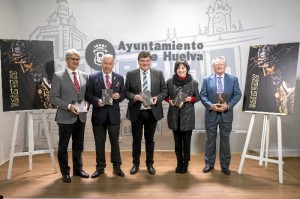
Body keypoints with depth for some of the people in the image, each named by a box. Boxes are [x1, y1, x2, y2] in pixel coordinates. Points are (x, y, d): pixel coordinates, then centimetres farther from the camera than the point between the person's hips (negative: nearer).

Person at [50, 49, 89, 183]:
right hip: (65, 116, -4)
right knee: (63, 146, 8)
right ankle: (65, 172, 24)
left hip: (81, 116, 4)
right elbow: (53, 97, -9)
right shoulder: (58, 76, -4)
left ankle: (78, 169, 30)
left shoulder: (85, 76, 8)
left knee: (78, 145, 15)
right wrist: (69, 106, -20)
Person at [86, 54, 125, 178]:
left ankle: (117, 166, 21)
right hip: (99, 114, -1)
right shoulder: (93, 77, 1)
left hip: (114, 114, 1)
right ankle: (100, 167, 20)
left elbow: (123, 94, 8)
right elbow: (88, 95, -2)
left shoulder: (119, 78, 8)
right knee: (99, 142, 8)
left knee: (115, 141, 7)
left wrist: (119, 96, -14)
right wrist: (97, 101, -19)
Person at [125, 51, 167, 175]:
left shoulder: (158, 74, 3)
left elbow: (164, 91, 3)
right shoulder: (130, 74, 2)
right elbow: (126, 91, 3)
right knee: (136, 139, 9)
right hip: (136, 112, 0)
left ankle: (150, 164, 26)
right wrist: (134, 96, -17)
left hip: (152, 112, 1)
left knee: (150, 139, 12)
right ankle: (135, 164, 25)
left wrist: (158, 98, -15)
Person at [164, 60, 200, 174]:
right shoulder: (170, 82, 2)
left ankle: (185, 164, 18)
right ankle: (179, 163, 23)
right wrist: (169, 101, -8)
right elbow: (165, 95, 11)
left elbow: (198, 97, 7)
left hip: (187, 115, -1)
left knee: (186, 141, 2)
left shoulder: (193, 82, -1)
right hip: (174, 115, 2)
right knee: (177, 141, 10)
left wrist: (190, 98, -13)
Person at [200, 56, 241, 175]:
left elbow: (237, 95, -1)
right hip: (211, 114, 0)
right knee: (210, 140, 9)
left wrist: (228, 105, -16)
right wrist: (211, 105, -18)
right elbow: (202, 96, -1)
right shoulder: (207, 79, 3)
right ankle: (209, 163, 23)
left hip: (226, 114, 0)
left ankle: (225, 165, 21)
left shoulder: (233, 79, 4)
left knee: (225, 140, 9)